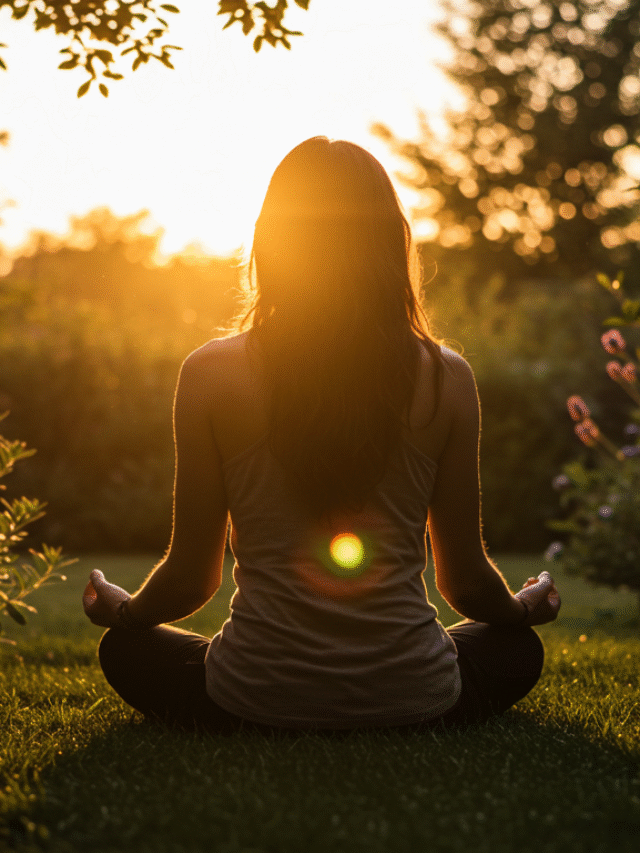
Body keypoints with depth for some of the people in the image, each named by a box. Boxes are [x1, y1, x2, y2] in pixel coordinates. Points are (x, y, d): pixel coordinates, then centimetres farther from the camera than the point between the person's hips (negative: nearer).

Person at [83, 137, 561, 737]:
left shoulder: (212, 374, -8)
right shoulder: (444, 378, -6)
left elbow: (191, 574, -1)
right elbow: (465, 578, 2)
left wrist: (121, 611, 22)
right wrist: (524, 608, 26)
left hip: (255, 703, -1)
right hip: (411, 702, 1)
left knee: (126, 649, 30)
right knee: (519, 647, 33)